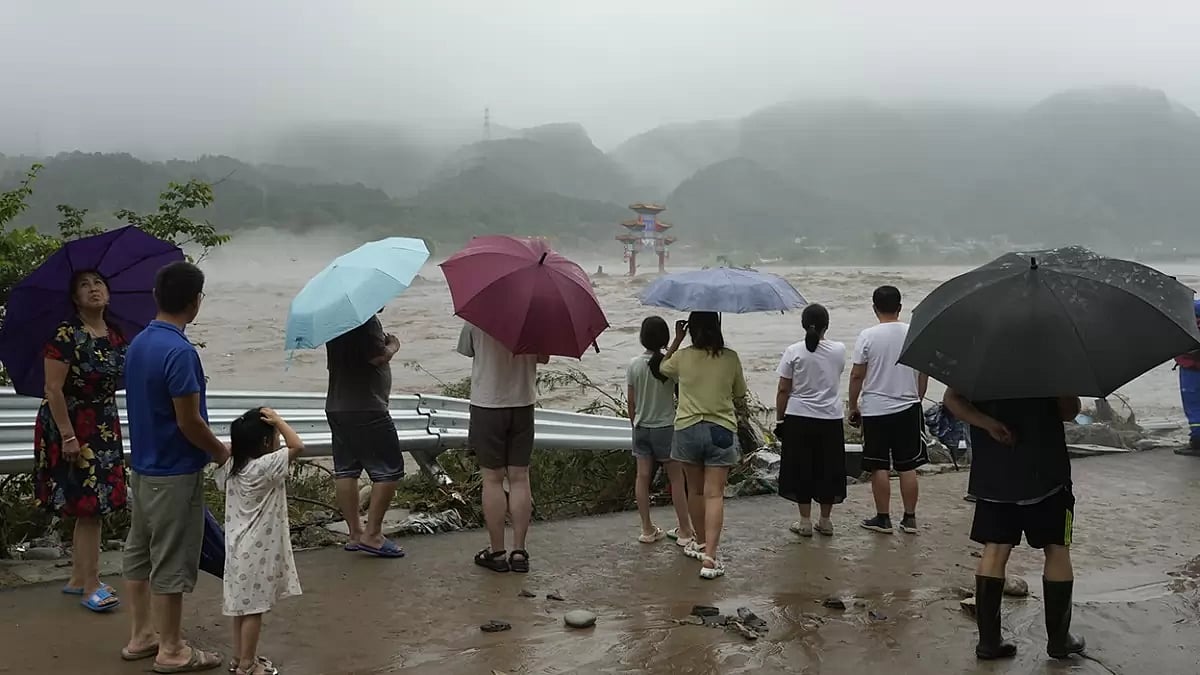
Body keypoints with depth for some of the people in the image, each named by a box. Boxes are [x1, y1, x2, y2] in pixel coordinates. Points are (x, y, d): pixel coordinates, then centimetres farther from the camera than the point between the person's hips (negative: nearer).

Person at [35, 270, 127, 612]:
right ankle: (91, 586, 3)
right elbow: (53, 389, -18)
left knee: (90, 506, 12)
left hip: (104, 429, 7)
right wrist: (68, 436, -20)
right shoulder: (66, 334, -15)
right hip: (69, 429, -7)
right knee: (88, 506, -6)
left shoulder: (116, 336, 5)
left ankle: (78, 579, 23)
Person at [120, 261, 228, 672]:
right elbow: (189, 422, -22)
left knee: (140, 551, 16)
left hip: (142, 464, 9)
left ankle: (140, 636, 28)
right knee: (172, 561, 1)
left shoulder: (138, 344, 4)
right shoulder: (179, 351, -23)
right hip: (174, 473, -9)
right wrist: (221, 452, -4)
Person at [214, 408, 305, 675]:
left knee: (242, 604, 19)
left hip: (239, 548, 8)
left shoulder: (231, 466, 1)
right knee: (254, 608, 2)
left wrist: (238, 440, 12)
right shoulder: (266, 467, -22)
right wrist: (278, 421, -17)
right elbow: (298, 446, -25)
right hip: (258, 551, -8)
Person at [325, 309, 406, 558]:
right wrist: (393, 346, -1)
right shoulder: (367, 319, -15)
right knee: (390, 469, -1)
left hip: (336, 406, 9)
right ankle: (372, 534, -2)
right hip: (366, 409, -9)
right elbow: (378, 357, -21)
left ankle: (355, 533, 18)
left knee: (345, 470, 10)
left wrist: (385, 344, 16)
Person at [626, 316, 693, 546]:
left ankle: (647, 529, 15)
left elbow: (631, 401, 2)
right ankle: (685, 531, 11)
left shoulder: (634, 365, -5)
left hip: (641, 428, 3)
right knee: (676, 478, 6)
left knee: (643, 477, 8)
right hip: (666, 426, -3)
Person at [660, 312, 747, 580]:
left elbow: (663, 367, 16)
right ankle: (709, 557, -11)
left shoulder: (682, 357, -7)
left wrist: (677, 339, 18)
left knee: (695, 490, 17)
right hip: (721, 430, -1)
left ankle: (700, 543, 32)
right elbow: (739, 393, 7)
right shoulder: (730, 358, -6)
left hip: (687, 429, 1)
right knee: (714, 494, -2)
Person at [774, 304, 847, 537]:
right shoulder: (839, 351, -3)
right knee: (828, 469, 13)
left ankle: (805, 521, 12)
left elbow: (783, 390, -7)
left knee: (801, 469, 8)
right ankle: (825, 521, 20)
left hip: (798, 418, -2)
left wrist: (779, 420, 2)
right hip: (831, 418, 2)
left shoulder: (794, 352, -9)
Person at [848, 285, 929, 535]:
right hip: (908, 408, 3)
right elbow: (924, 373, 7)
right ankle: (910, 518, 14)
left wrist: (853, 406, 4)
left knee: (879, 467, 5)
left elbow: (857, 376, -7)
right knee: (908, 466, 9)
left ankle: (883, 518, 10)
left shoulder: (868, 336, -9)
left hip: (875, 410, -3)